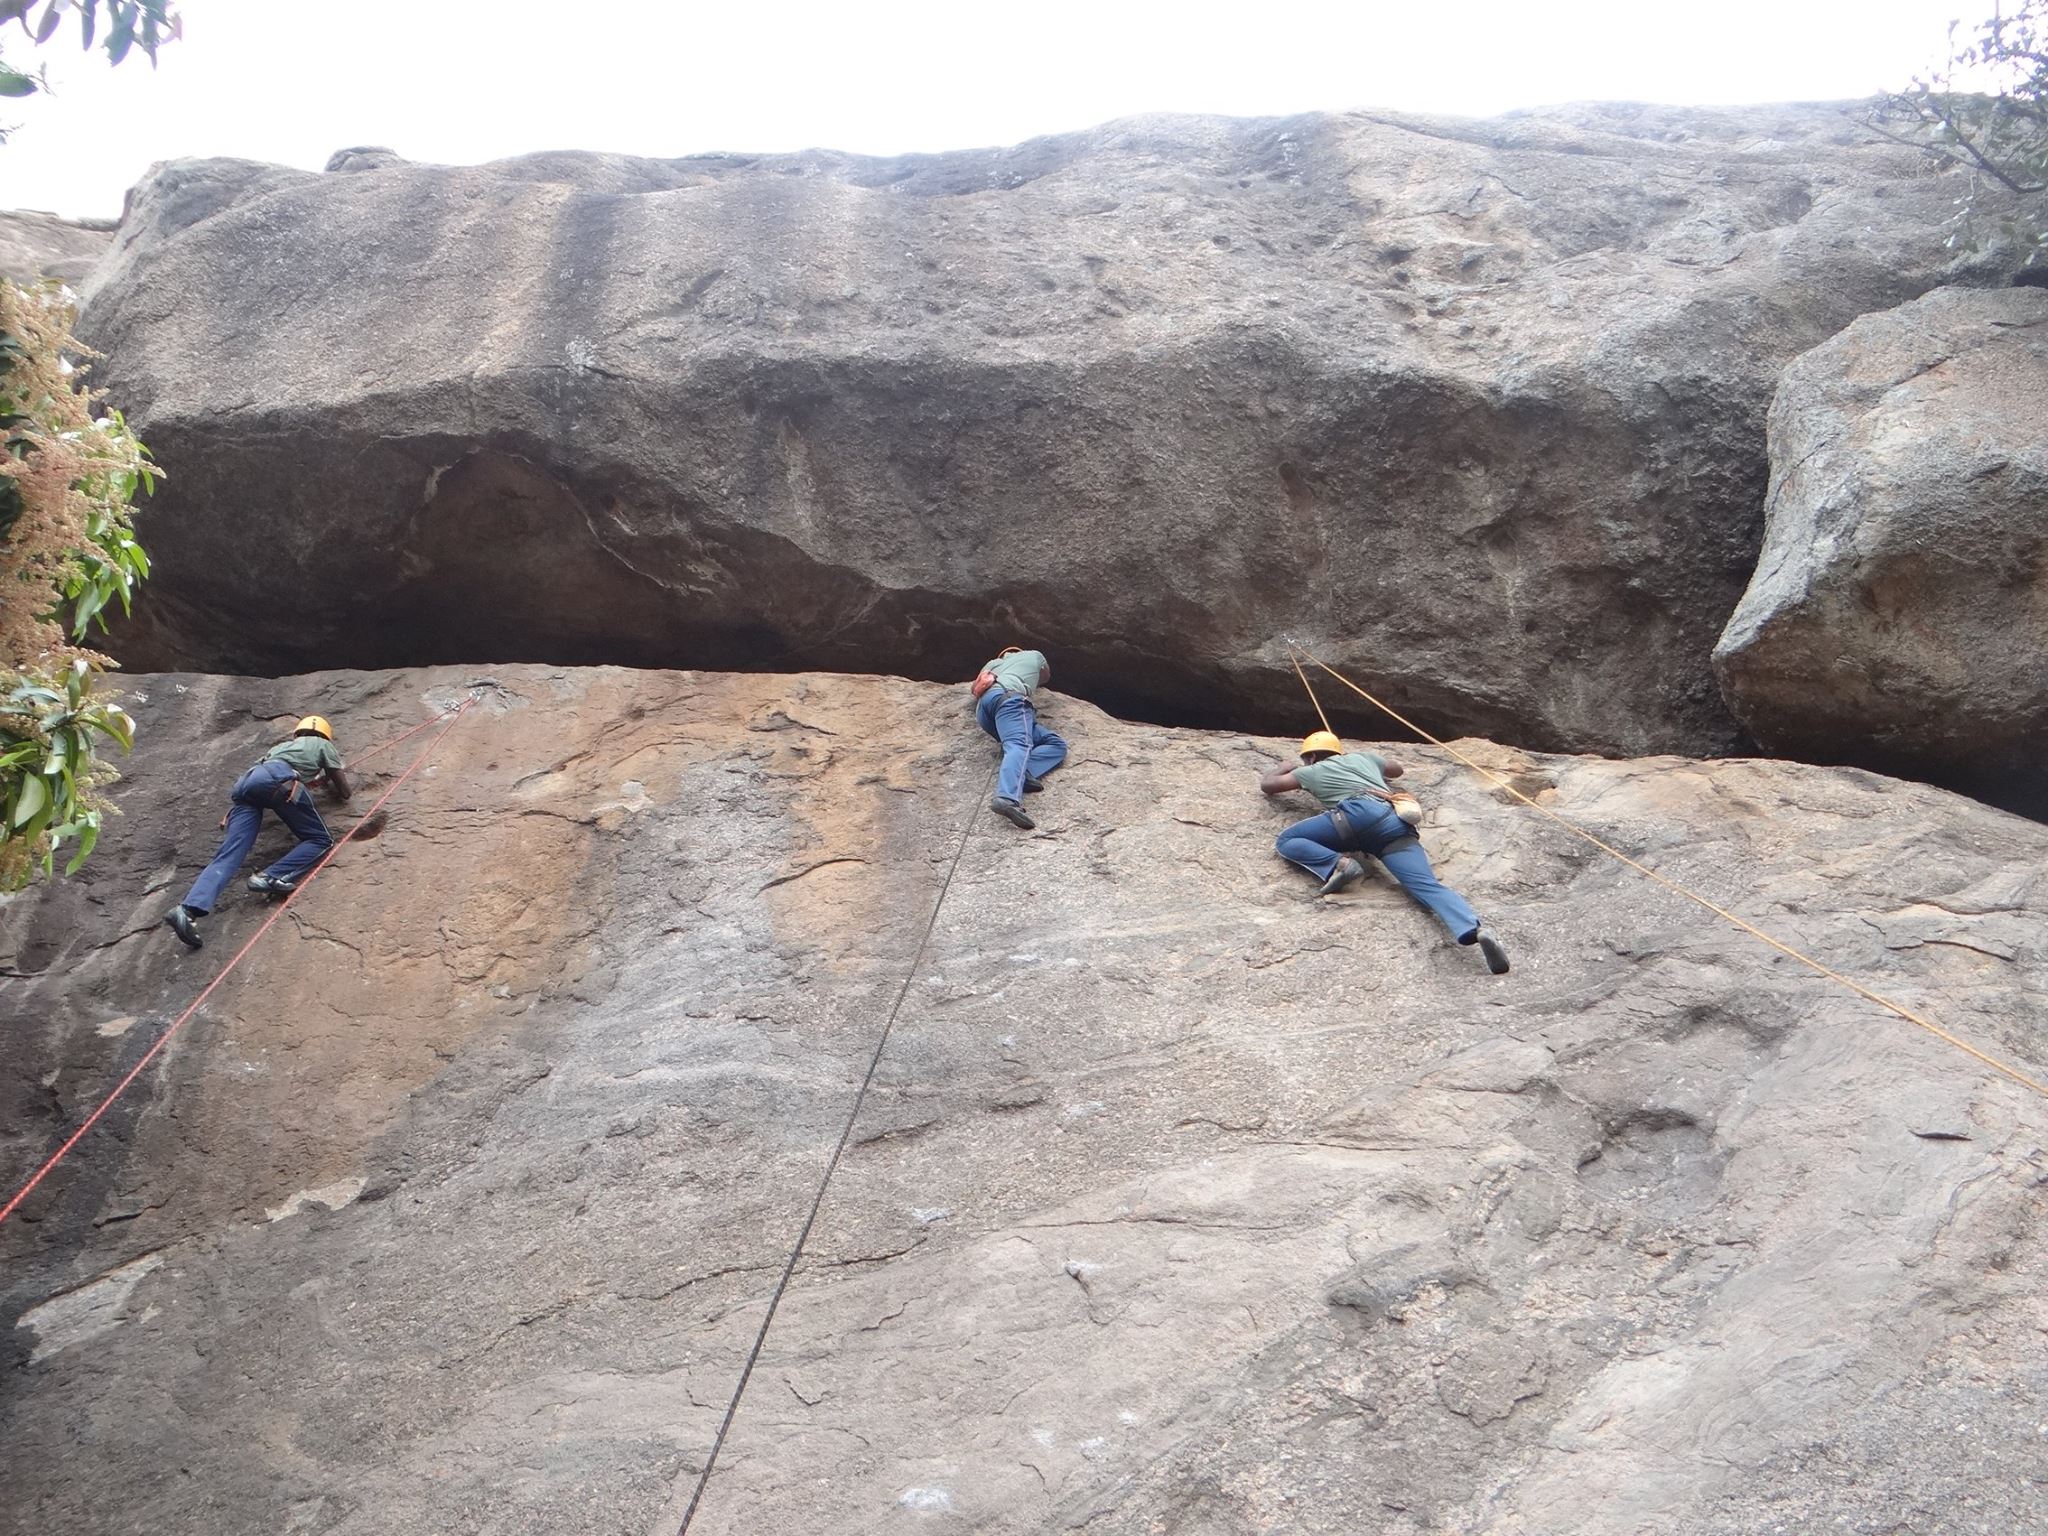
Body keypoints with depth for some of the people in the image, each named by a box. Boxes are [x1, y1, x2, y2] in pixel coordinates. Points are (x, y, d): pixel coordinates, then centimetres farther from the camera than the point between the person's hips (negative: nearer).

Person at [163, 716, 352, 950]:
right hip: (278, 779, -5)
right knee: (320, 840, 5)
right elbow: (344, 791, 31)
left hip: (247, 781, 5)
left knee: (228, 856, -7)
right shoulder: (323, 745, 31)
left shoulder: (284, 745, 45)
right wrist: (329, 781, 53)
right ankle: (271, 877, -18)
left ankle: (189, 908, -28)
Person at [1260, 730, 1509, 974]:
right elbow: (1397, 769, 59)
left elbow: (1267, 784, 41)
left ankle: (1338, 864, -20)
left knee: (1287, 841, 6)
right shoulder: (1363, 757, 41)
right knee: (1428, 885, -15)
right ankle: (1475, 930, -43)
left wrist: (1283, 768, 62)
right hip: (1398, 825, 4)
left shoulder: (1313, 771, 31)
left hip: (1359, 812, -4)